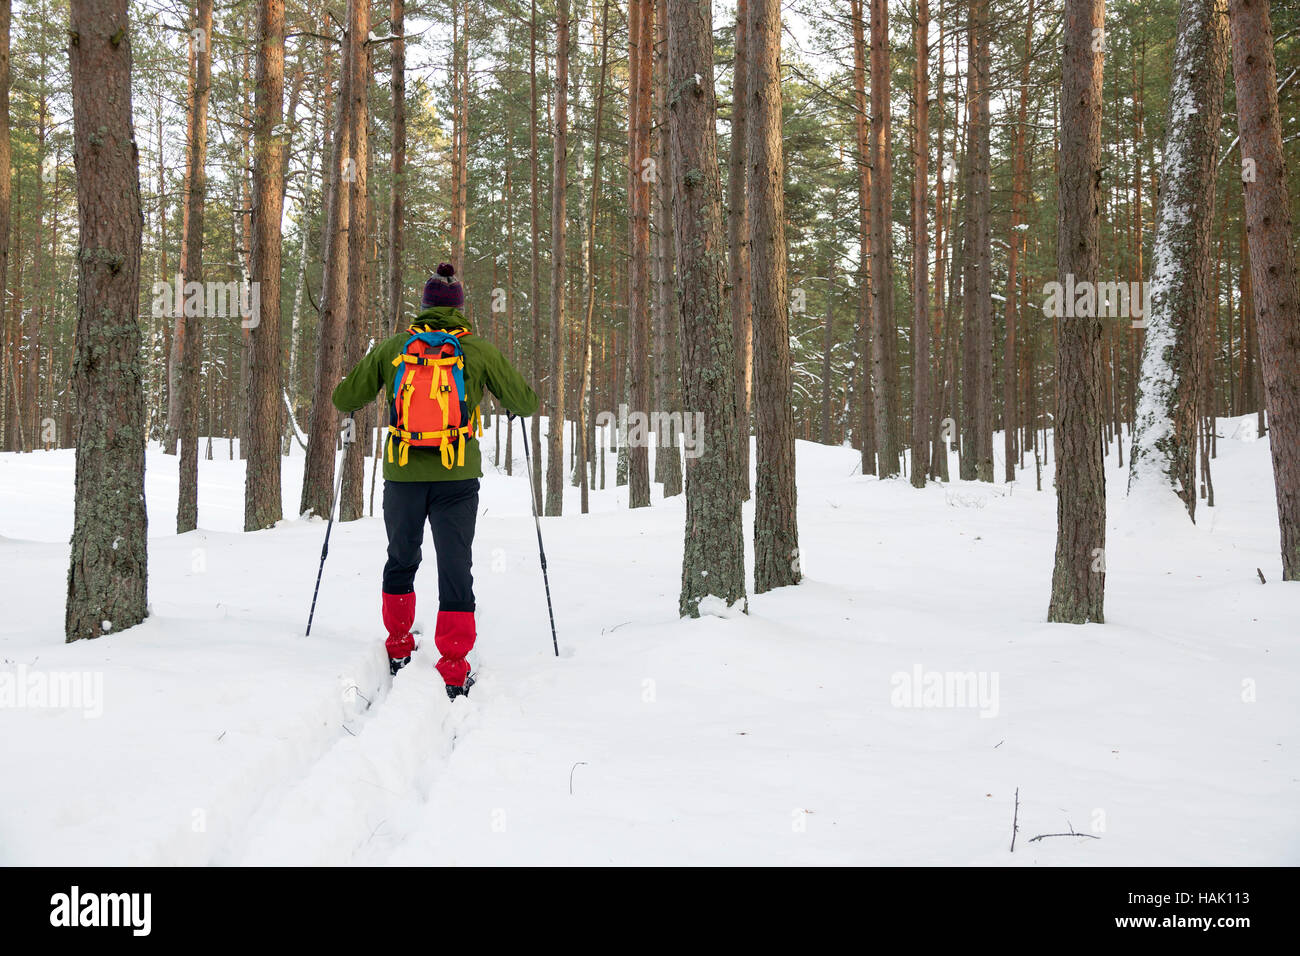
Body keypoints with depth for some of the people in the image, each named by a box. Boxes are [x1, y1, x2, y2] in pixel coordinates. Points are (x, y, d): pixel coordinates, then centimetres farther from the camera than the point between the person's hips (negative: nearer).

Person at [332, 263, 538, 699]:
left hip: (402, 475, 2)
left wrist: (351, 401, 31)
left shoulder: (392, 348, 3)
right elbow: (526, 402, 5)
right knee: (455, 570, 2)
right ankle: (454, 672, -3)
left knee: (401, 561, 23)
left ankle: (398, 649, 31)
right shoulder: (478, 350, -1)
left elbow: (344, 399, 8)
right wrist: (513, 405, 28)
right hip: (457, 478, -2)